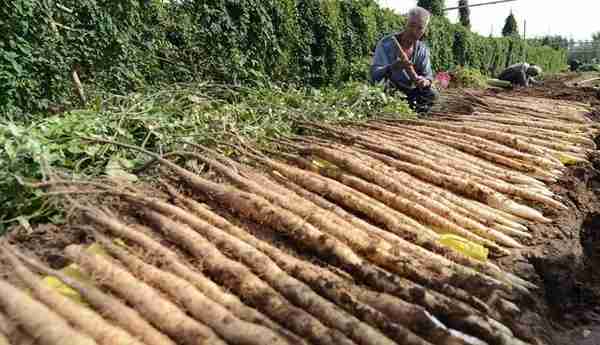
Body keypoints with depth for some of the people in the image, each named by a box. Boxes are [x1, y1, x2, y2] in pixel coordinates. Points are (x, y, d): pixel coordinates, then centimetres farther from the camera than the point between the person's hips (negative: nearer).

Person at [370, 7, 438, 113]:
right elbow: (374, 74, -24)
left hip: (408, 92, 4)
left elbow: (428, 76, -2)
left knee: (432, 94, -18)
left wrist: (425, 81, -28)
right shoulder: (386, 43, -14)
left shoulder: (423, 49, 1)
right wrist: (393, 67, -44)